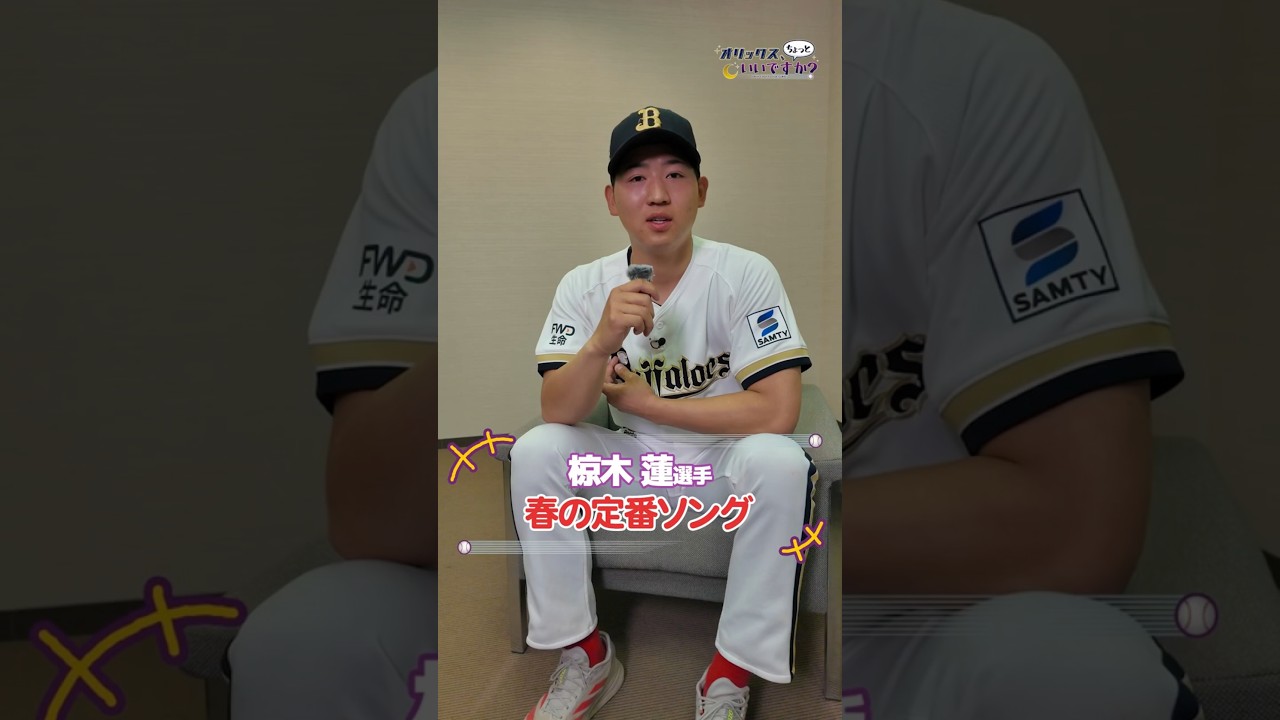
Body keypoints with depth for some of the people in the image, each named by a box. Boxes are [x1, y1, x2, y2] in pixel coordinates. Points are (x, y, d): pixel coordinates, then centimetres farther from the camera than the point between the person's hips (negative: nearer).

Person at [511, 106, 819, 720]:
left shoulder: (746, 274, -15)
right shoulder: (584, 286, -6)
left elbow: (777, 412, -24)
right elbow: (557, 412, -15)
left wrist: (643, 401, -17)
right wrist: (601, 341, -35)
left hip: (725, 470, -3)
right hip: (632, 468, 3)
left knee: (780, 461, -33)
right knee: (535, 451, -19)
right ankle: (585, 658, -4)